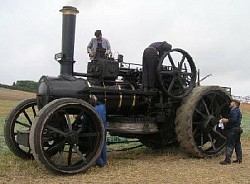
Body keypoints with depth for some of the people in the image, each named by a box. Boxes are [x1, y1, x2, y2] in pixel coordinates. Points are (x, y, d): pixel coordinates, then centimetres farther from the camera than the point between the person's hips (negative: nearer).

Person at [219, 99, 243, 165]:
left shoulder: (234, 110, -14)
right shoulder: (238, 110, 19)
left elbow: (234, 119, -26)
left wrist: (226, 120, -15)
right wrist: (226, 121, 13)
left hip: (233, 130, -11)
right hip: (237, 129, 11)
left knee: (229, 144, -10)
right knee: (237, 144, 15)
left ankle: (227, 160, -11)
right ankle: (239, 159, 21)